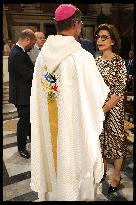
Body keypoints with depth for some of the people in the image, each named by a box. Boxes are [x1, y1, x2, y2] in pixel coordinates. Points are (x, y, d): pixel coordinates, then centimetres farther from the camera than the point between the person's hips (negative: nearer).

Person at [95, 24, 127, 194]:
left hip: (113, 108, -5)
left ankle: (116, 176, 27)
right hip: (97, 107, 5)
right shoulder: (97, 60, 6)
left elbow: (120, 91, -14)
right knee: (101, 139, 16)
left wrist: (104, 108, -20)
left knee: (115, 140, 7)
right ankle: (103, 170, 36)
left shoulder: (119, 62, -10)